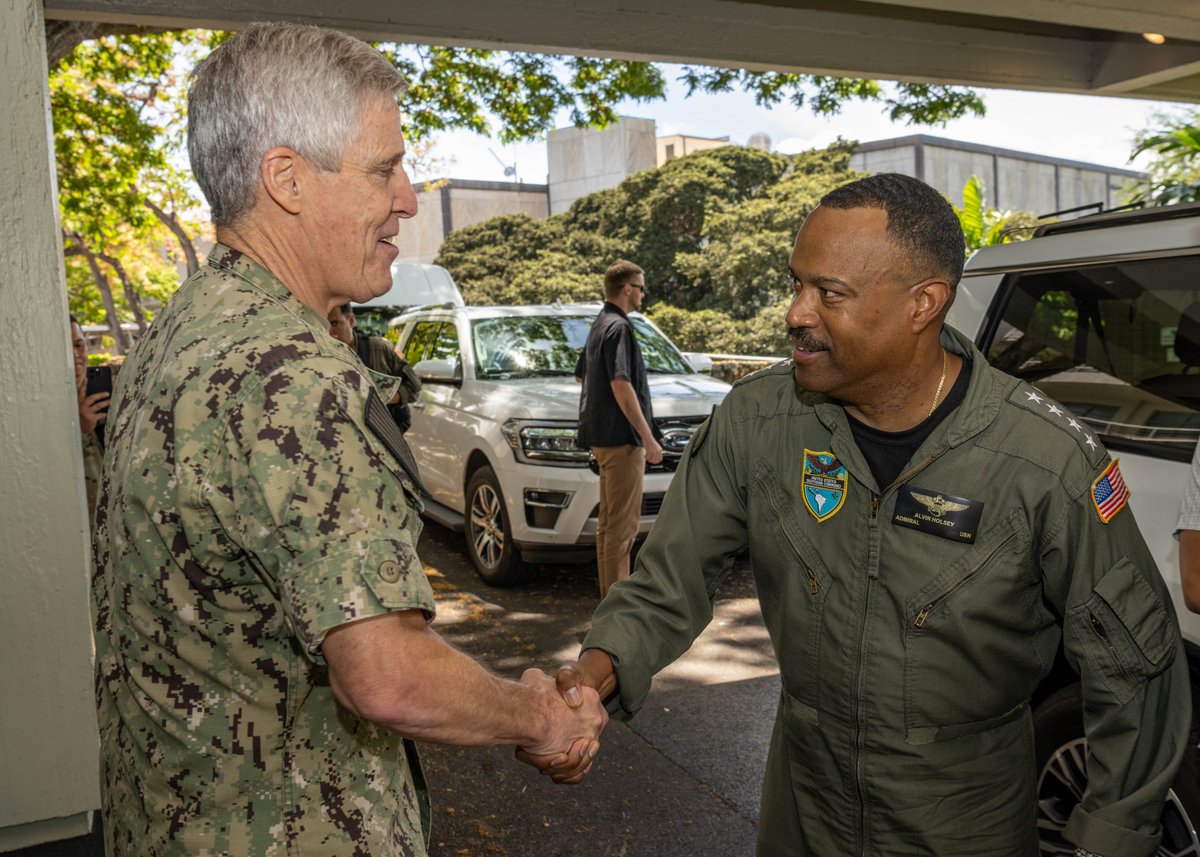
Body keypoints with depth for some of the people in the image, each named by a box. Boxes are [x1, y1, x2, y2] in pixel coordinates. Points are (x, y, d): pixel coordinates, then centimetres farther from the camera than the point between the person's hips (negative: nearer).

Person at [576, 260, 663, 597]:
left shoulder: (599, 325, 17)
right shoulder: (618, 327, -14)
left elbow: (581, 375, 27)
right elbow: (621, 386, -22)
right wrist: (648, 437, -20)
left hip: (603, 437, 11)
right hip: (621, 437, -10)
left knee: (609, 521, 15)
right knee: (622, 524, -7)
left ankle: (611, 594, 24)